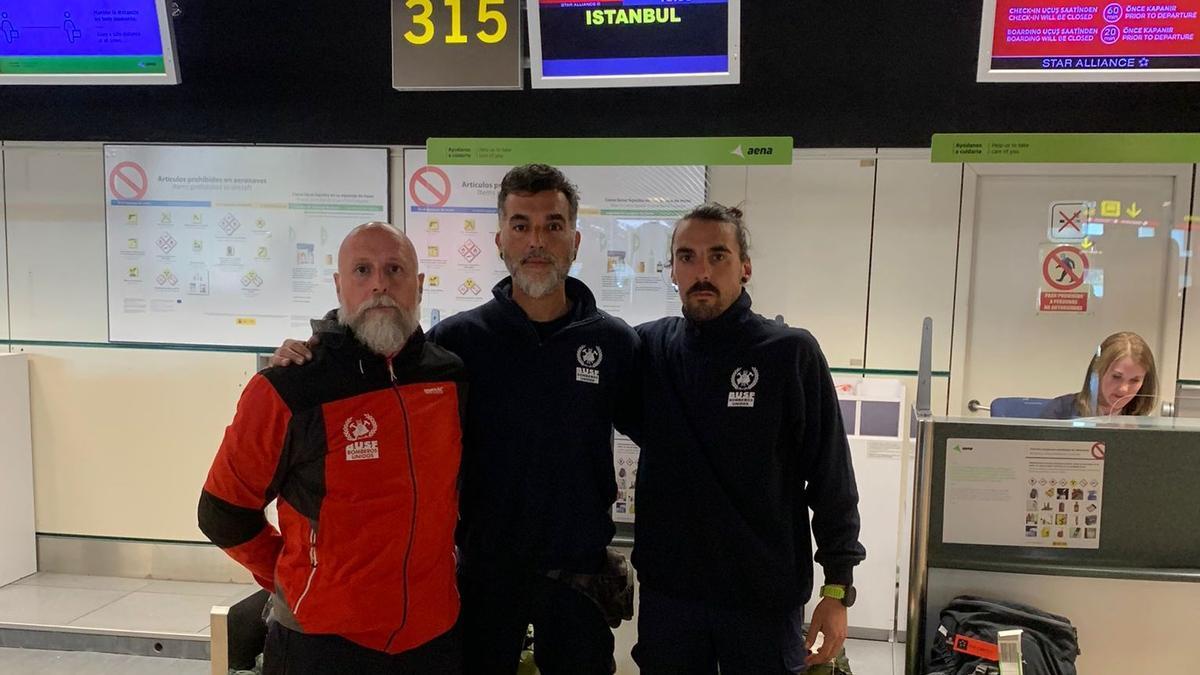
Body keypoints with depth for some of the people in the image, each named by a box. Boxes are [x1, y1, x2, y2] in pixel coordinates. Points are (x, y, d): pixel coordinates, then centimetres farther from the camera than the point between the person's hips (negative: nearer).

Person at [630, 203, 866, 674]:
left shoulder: (791, 353, -9)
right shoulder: (647, 348, -2)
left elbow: (831, 481, -6)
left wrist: (838, 588, -6)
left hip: (766, 598, -2)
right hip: (667, 594, 2)